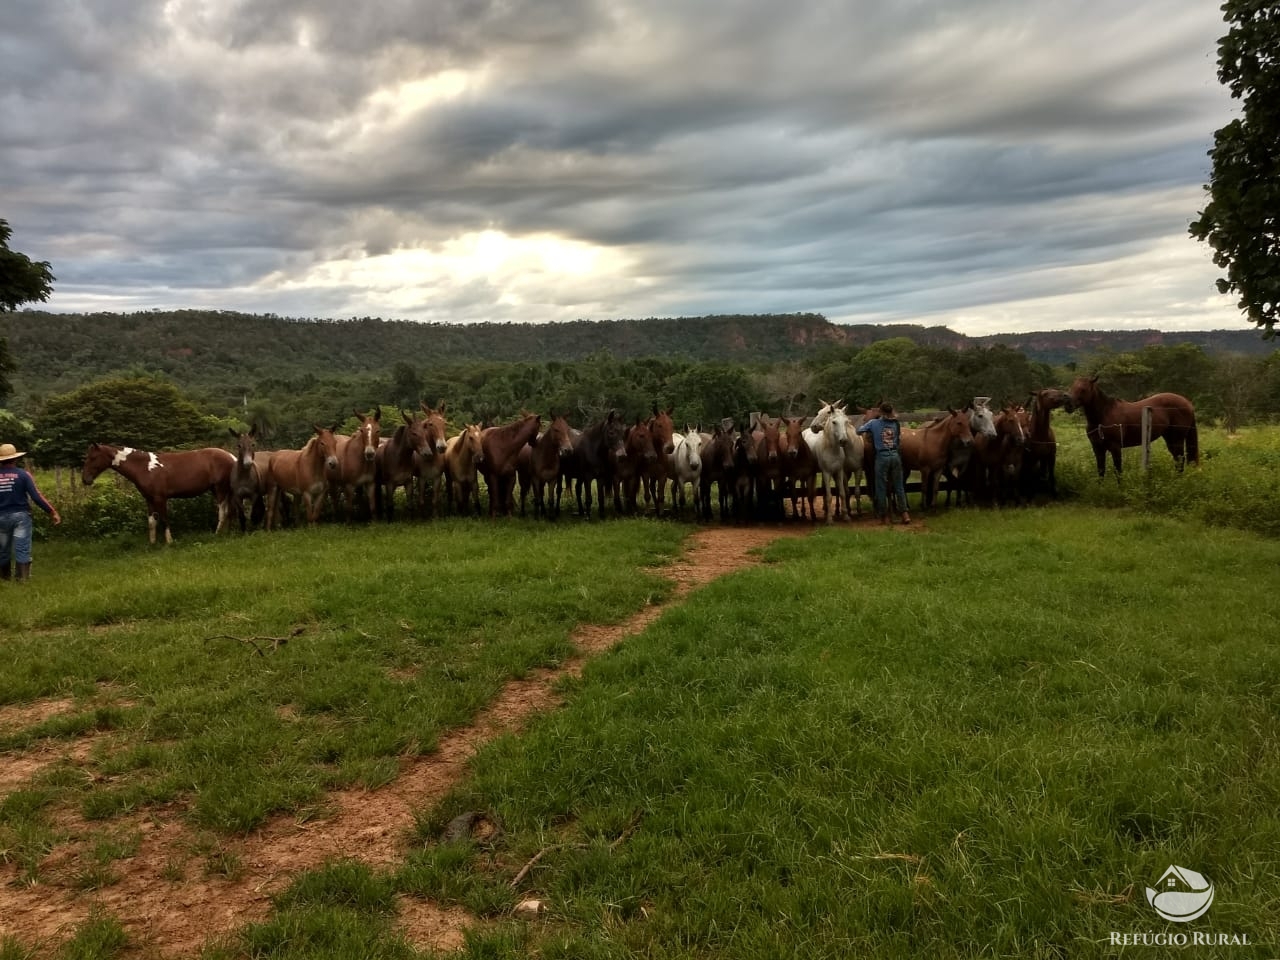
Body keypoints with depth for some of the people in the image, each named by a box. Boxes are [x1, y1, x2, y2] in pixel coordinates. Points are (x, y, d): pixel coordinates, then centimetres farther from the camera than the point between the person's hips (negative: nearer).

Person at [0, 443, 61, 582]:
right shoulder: (22, 474, -8)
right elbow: (36, 496, -13)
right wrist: (52, 512, -8)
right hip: (20, 515, -3)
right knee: (22, 549, 0)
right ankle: (23, 577, -1)